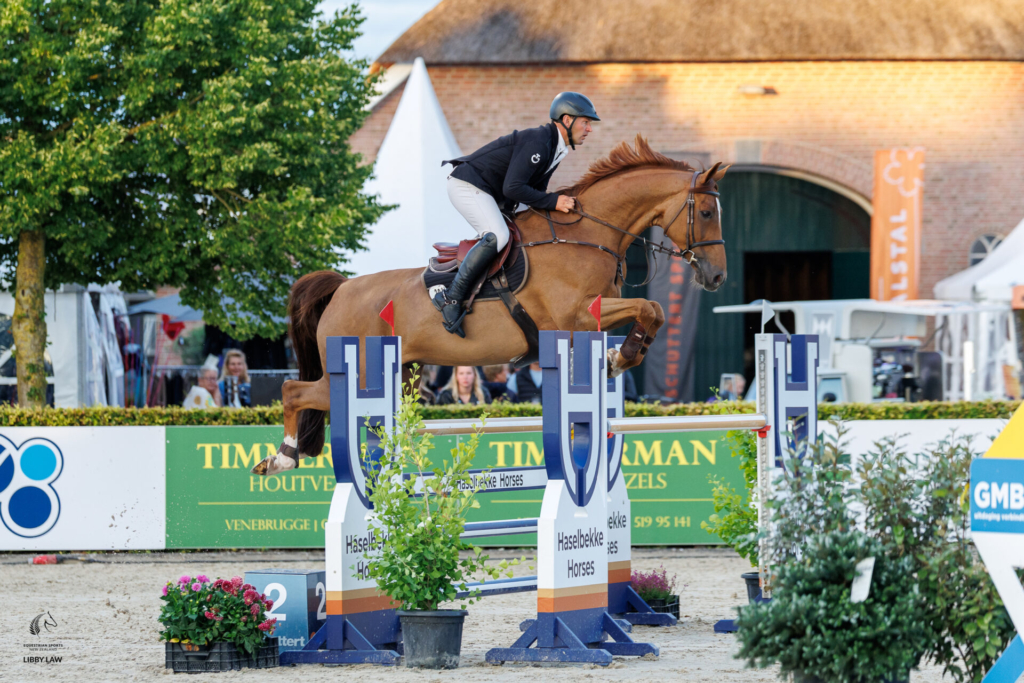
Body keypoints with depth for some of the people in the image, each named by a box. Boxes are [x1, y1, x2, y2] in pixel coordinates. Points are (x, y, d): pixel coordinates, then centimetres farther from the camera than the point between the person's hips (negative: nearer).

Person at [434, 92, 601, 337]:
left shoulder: (555, 150, 11)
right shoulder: (537, 141, -22)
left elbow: (535, 192, 17)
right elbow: (513, 188, -27)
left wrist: (562, 205, 2)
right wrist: (553, 201, -23)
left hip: (487, 194, 11)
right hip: (467, 186, -11)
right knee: (497, 236, -30)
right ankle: (452, 298, -27)